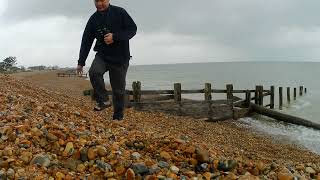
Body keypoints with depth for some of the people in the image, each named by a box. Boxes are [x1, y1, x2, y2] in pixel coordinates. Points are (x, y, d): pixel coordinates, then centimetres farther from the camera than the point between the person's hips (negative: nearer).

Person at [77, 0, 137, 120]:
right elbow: (86, 41, 6)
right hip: (102, 55, 3)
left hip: (120, 57, -2)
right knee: (94, 72, -28)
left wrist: (115, 37, -21)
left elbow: (132, 29, -7)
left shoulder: (119, 12, -4)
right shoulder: (93, 19, 5)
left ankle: (118, 117, 15)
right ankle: (103, 100, -12)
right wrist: (81, 62, 3)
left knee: (118, 89, 1)